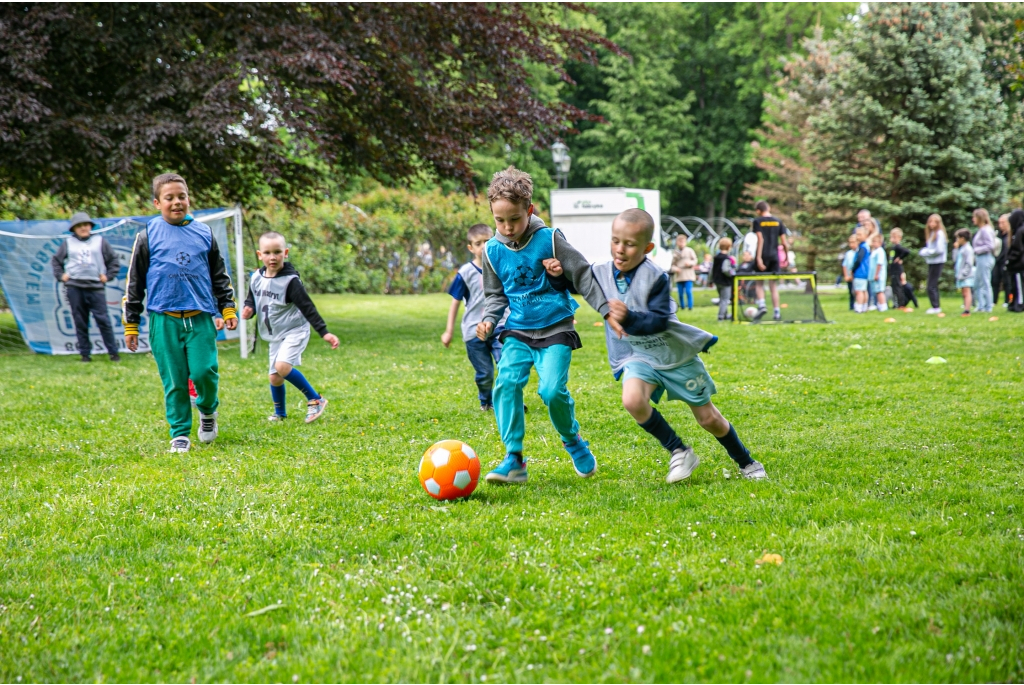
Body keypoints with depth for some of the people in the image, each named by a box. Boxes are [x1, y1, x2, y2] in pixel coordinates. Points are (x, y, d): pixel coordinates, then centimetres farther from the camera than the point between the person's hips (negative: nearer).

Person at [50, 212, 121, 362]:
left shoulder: (100, 241, 9)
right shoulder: (68, 243, 12)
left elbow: (114, 260, 12)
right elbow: (55, 260, 20)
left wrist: (108, 276, 3)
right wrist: (60, 275, 8)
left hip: (96, 287, -1)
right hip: (74, 287, 1)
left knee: (103, 320, -6)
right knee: (80, 322, 3)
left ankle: (113, 352, -2)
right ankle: (85, 353, 8)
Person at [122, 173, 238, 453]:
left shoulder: (204, 233, 11)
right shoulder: (148, 236, 4)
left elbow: (219, 275, 21)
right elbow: (134, 282, 6)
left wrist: (228, 308, 14)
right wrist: (130, 325, 5)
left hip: (200, 317, 1)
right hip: (164, 320, -1)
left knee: (204, 372, -9)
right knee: (174, 380, -1)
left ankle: (207, 410, 22)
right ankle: (180, 434, 12)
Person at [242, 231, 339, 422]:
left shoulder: (290, 281, -17)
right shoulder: (256, 278, 0)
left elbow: (307, 308, -17)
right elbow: (251, 300, 15)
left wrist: (324, 332, -22)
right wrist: (247, 310, -9)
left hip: (294, 331, -6)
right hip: (275, 335, 6)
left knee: (282, 367, -26)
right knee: (274, 377, 9)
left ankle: (315, 400, -11)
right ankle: (280, 413, 33)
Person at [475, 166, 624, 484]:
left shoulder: (549, 240, -9)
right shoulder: (493, 250, 2)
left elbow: (583, 276, -3)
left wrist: (608, 312, -8)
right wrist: (488, 320, -5)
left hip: (555, 329, -3)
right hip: (518, 331, 3)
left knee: (553, 389, -19)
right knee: (506, 383, -21)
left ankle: (573, 441, 13)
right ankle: (514, 460, -17)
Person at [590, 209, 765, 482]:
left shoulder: (654, 277, -21)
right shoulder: (600, 273, -8)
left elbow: (659, 321, -27)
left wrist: (629, 318, -44)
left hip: (677, 356, -3)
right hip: (639, 357, 3)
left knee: (709, 419, 8)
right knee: (632, 400, -31)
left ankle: (746, 462, 35)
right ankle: (679, 452, -10)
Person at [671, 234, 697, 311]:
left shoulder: (689, 250, 4)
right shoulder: (674, 253, 7)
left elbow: (695, 260, 6)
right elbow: (672, 264, 8)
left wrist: (690, 263, -13)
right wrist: (675, 268, -12)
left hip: (688, 276, -2)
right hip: (679, 276, 2)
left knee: (688, 292, -10)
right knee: (680, 294, 4)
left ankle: (690, 307, -5)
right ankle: (682, 307, 16)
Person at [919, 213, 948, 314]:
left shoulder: (939, 233, -13)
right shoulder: (931, 233, 14)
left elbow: (939, 249, -19)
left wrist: (927, 252, -10)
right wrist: (924, 251, -2)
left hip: (937, 262, -9)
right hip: (931, 262, 9)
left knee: (931, 287, -11)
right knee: (933, 286, 14)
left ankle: (936, 307, -8)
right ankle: (937, 307, 21)